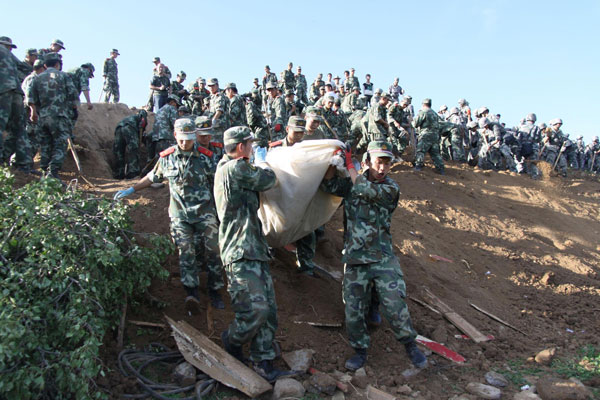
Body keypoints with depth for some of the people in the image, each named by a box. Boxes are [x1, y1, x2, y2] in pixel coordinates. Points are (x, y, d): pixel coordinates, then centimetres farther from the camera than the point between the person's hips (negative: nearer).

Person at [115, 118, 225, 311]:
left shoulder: (205, 156, -2)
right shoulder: (167, 157, 3)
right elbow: (152, 177, 17)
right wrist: (131, 190, 15)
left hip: (205, 213, -1)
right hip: (179, 215, 1)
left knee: (213, 250, 0)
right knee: (186, 252, -7)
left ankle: (214, 291, 13)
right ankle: (192, 293, -9)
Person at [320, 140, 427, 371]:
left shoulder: (390, 189, -3)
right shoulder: (353, 181, 9)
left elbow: (362, 189, -15)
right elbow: (329, 186, -1)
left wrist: (349, 164, -2)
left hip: (382, 257, -3)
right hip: (354, 258, 3)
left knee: (395, 305, -6)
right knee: (353, 310, 4)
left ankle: (410, 345, 19)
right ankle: (360, 350, 26)